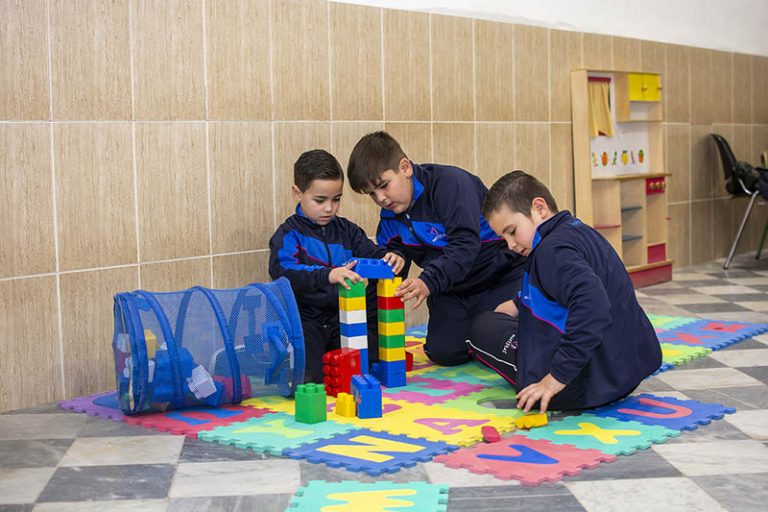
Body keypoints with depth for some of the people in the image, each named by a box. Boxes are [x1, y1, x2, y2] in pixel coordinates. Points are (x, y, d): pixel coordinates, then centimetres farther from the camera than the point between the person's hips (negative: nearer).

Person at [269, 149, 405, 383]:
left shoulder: (346, 230, 12)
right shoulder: (288, 234, -7)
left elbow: (372, 253, 13)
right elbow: (283, 274, -23)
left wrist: (391, 259, -15)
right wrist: (327, 275, -40)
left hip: (343, 317, 7)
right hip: (305, 320, -6)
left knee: (376, 358, -10)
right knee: (307, 376, -32)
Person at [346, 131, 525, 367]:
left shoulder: (450, 182, -21)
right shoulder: (389, 222, 1)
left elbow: (465, 244, -33)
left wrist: (429, 282, -45)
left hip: (502, 275, -6)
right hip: (452, 292, 6)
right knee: (443, 352, -13)